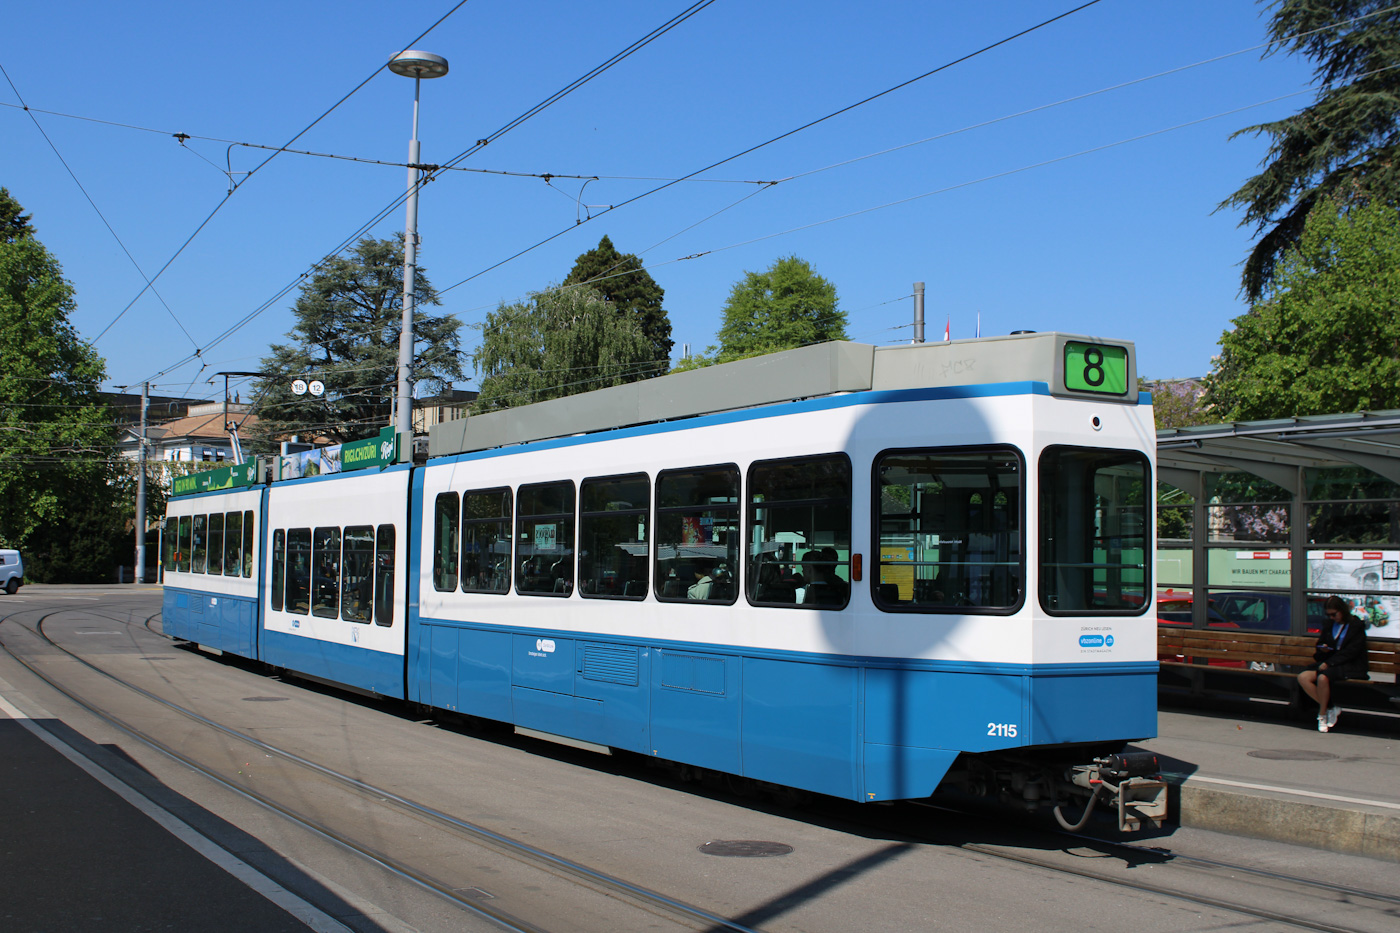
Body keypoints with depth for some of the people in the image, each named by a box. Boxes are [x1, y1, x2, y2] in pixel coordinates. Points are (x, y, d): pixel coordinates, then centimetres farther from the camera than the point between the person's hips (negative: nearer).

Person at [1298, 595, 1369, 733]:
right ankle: (1331, 708, -16)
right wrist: (1322, 650, -1)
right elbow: (1320, 646, 25)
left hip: (1350, 667, -7)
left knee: (1322, 677, -36)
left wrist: (1329, 663, -17)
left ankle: (1322, 715, -17)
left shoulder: (1357, 626, -1)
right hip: (1328, 664, 7)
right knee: (1303, 678, -21)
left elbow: (1351, 652, -10)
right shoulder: (1329, 626, 18)